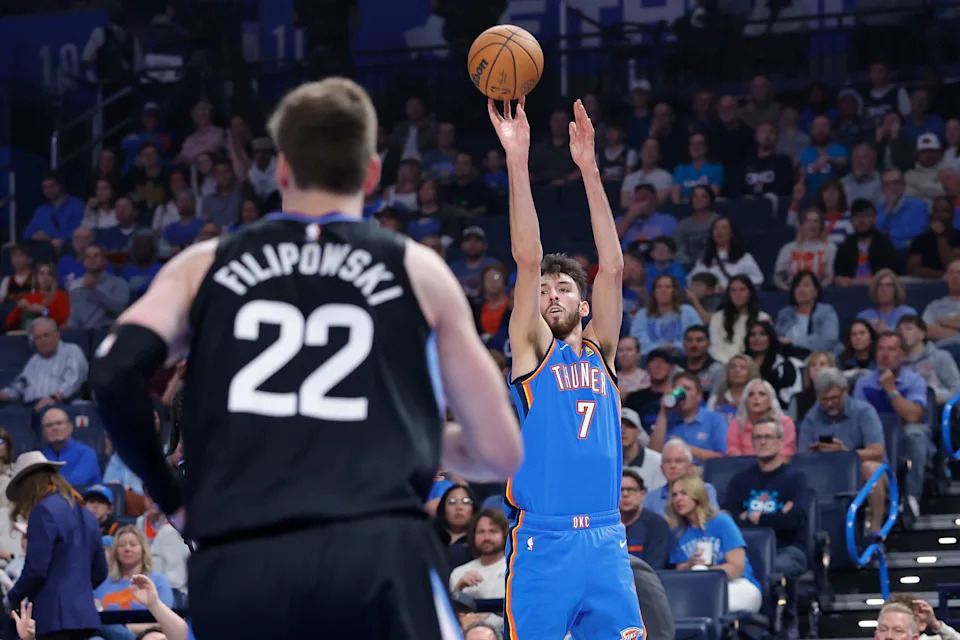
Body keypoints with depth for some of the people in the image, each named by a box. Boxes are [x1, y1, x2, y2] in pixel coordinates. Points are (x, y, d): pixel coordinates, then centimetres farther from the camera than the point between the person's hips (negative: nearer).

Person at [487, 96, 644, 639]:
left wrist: (589, 169, 0)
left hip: (606, 542, 3)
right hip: (542, 542, -3)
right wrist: (518, 161, -11)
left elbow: (613, 266, 6)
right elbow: (528, 259, -3)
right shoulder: (532, 350, 7)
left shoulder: (600, 352, 15)